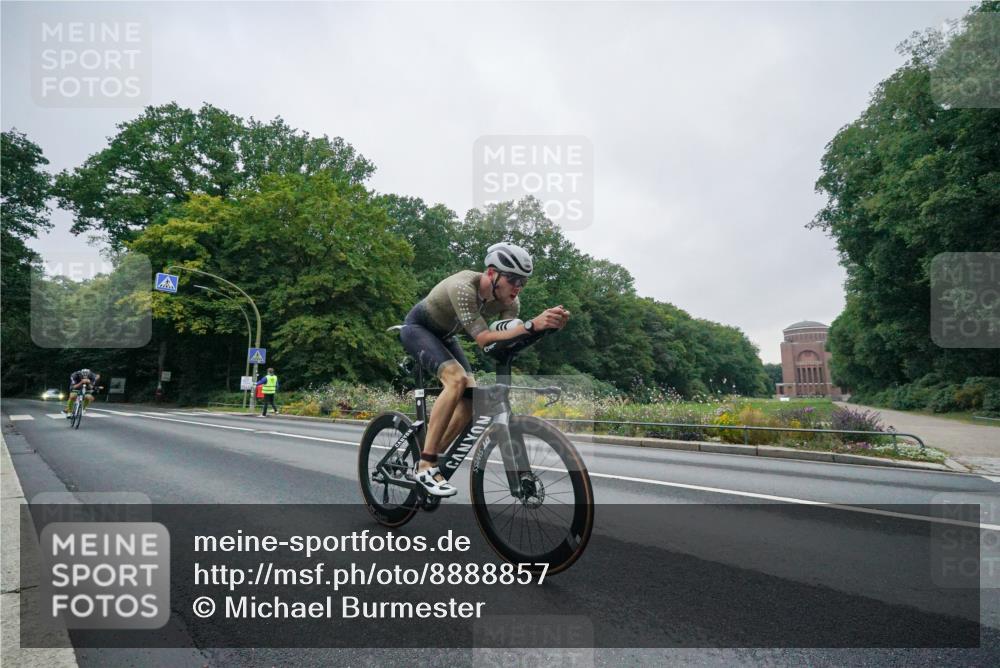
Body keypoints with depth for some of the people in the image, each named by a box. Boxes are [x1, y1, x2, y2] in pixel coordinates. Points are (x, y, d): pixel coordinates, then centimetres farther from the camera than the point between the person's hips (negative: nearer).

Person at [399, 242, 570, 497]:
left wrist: (547, 325, -43)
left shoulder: (509, 300, -16)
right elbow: (483, 338, -43)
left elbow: (511, 340, -26)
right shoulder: (463, 287, -36)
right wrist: (532, 325, -53)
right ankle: (426, 466, -24)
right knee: (457, 379, -30)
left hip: (444, 335, 7)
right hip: (417, 328, -7)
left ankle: (430, 460, 8)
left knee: (471, 398, -8)